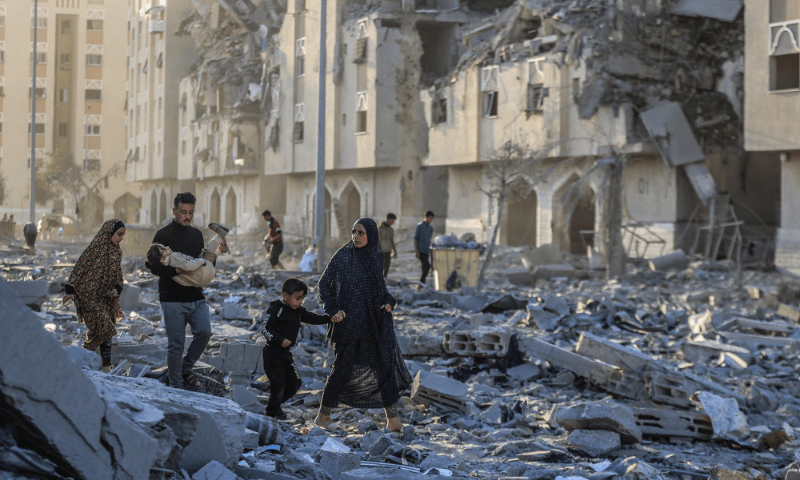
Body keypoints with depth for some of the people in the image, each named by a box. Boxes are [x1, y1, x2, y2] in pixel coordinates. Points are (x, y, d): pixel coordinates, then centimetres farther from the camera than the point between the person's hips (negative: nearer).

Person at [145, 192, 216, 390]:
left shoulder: (196, 234, 13)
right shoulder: (163, 235, -6)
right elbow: (151, 265, -11)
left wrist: (211, 259, -3)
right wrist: (174, 270, -27)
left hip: (196, 297, 5)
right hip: (172, 299, -5)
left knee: (204, 332, -12)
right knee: (176, 344, -2)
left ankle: (185, 368, 12)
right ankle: (177, 387, 10)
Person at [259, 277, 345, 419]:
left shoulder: (298, 311, 8)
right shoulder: (275, 310, -15)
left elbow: (313, 318, 0)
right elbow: (264, 329, -17)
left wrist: (331, 318, -15)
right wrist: (280, 340, -27)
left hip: (286, 353, 8)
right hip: (273, 353, -8)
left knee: (295, 383, 9)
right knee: (279, 384, -6)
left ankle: (277, 404, 28)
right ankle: (272, 412, 14)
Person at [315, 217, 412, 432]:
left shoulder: (375, 257, 7)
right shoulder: (343, 256, -7)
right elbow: (324, 283, -5)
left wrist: (388, 301, 0)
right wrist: (332, 310, -16)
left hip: (375, 322, 5)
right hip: (350, 322, -4)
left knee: (385, 365, 1)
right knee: (343, 367, 1)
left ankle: (392, 418, 7)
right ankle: (323, 415, 17)